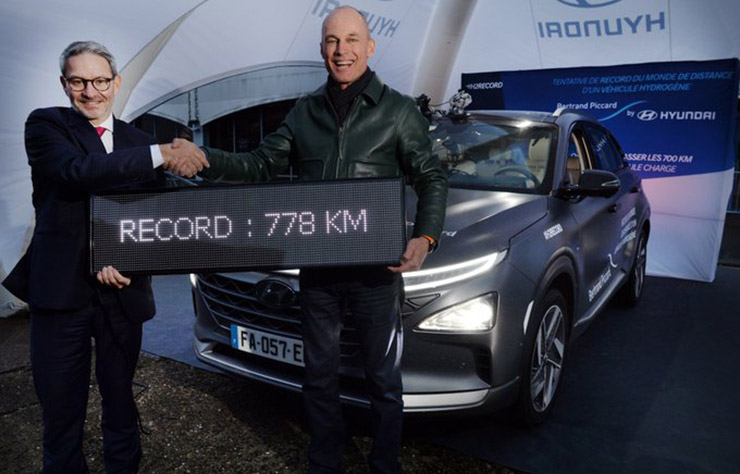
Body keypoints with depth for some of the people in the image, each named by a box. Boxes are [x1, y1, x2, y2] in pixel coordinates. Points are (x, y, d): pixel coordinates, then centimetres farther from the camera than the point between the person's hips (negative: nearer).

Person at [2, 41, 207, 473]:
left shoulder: (141, 143, 10)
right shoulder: (45, 125, 0)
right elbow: (75, 171, -22)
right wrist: (159, 155, -26)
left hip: (122, 291, 3)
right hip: (61, 289, -3)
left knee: (120, 399, 17)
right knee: (61, 409, 9)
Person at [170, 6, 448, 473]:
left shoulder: (399, 110, -2)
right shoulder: (305, 113, 9)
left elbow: (432, 180, -1)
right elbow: (262, 165, 8)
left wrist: (425, 236, -17)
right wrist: (205, 158, -8)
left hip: (377, 269, -3)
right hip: (317, 268, 4)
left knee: (384, 378, 12)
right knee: (320, 375, 16)